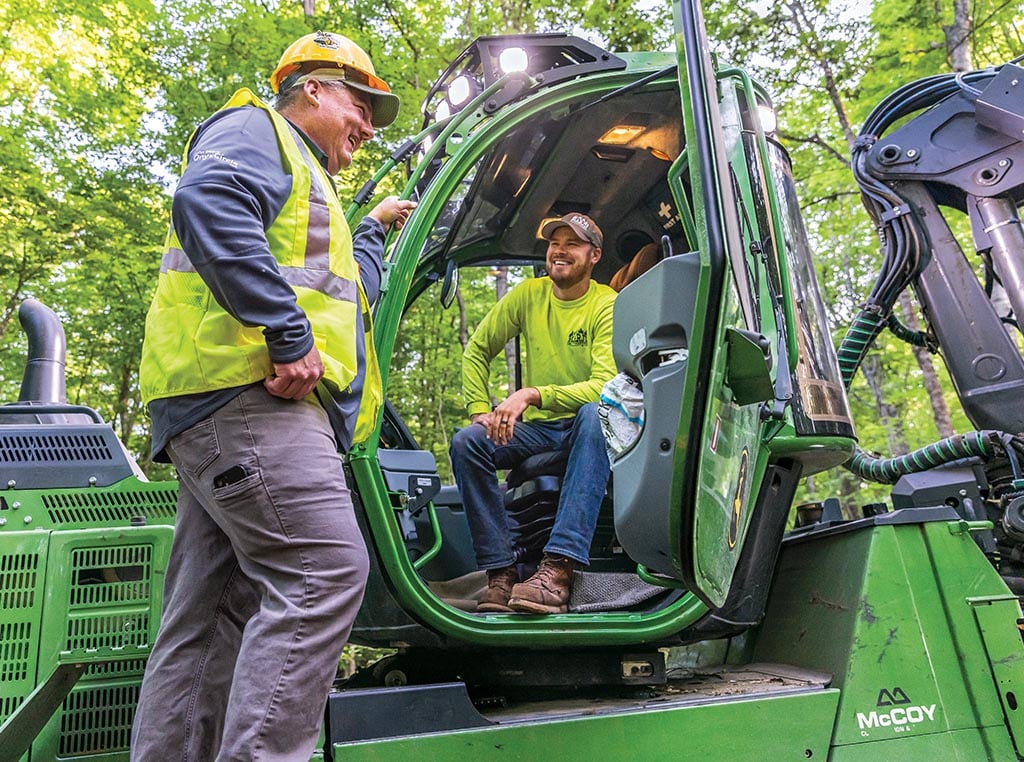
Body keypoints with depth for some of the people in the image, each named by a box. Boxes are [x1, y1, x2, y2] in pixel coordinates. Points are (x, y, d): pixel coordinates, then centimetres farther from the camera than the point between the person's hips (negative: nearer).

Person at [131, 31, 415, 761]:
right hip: (245, 391, -10)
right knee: (326, 570, -20)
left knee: (210, 617, 6)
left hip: (228, 407, 10)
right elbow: (207, 204, -17)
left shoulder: (302, 176, 36)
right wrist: (289, 334, -23)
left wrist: (372, 230, 50)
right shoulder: (255, 128, 6)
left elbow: (343, 289, 41)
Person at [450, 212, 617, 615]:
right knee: (466, 442, -23)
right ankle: (501, 572, -22)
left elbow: (606, 386, -23)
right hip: (535, 428, 4)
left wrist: (533, 394, -34)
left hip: (582, 428, -3)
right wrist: (480, 410, -6)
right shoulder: (529, 293, 3)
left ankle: (558, 568, -45)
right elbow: (477, 350, 9)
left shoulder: (607, 305, -10)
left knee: (596, 414, -39)